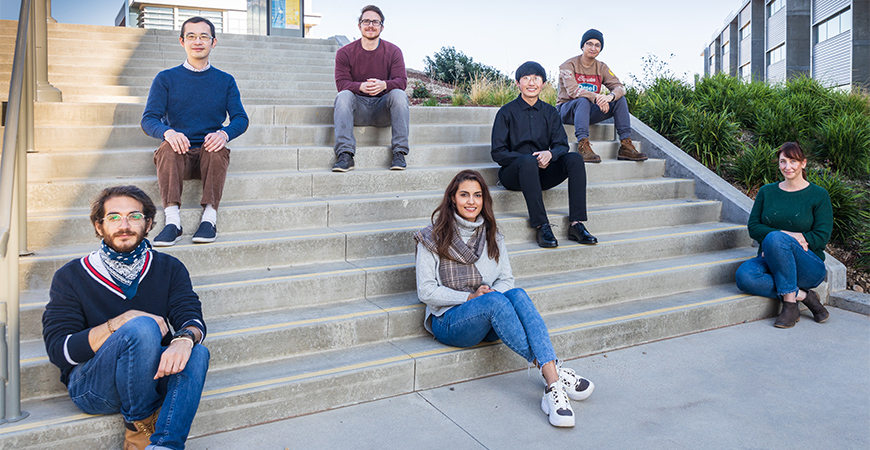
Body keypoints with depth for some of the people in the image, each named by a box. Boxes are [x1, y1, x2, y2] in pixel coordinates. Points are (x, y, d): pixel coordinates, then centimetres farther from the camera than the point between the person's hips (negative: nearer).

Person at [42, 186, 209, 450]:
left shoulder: (169, 269, 7)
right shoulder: (71, 276, 0)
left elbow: (192, 318, -6)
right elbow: (58, 351, -8)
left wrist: (185, 338, -32)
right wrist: (124, 322, -19)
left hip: (151, 377, 3)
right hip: (91, 386, -2)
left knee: (197, 353, -29)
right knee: (142, 327, -31)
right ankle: (139, 426, -13)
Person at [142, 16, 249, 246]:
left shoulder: (225, 80, 14)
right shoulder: (166, 78, 10)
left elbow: (241, 119, 3)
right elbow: (149, 119, 0)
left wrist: (224, 133, -22)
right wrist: (168, 132, -25)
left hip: (209, 152, 0)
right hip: (179, 154, 0)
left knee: (218, 149, -33)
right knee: (168, 147, -33)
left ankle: (209, 218, -38)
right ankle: (173, 221, -41)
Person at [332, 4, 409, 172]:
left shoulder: (393, 51, 3)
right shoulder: (345, 53, 1)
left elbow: (401, 81, -8)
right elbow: (342, 83, -9)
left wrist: (383, 85, -32)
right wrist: (361, 87, -32)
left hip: (383, 108, 0)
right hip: (358, 108, 0)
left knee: (399, 94, -28)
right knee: (343, 96, -30)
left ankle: (399, 153, -28)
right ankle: (345, 155, -39)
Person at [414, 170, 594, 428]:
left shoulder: (492, 237, 12)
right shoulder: (433, 239, -1)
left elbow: (507, 279, 11)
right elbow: (426, 292, -6)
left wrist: (491, 292, -12)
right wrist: (471, 297, -15)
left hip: (490, 323, 4)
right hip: (449, 322, -3)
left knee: (517, 295, -31)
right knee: (494, 301, -35)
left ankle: (553, 383, -43)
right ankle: (552, 373, -35)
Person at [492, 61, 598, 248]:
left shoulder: (550, 112, 12)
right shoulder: (507, 112, -1)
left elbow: (562, 145, 7)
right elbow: (498, 154, -6)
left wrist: (550, 154, -19)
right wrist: (532, 159, -17)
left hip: (542, 173, 4)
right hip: (513, 174, -4)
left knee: (575, 159, -21)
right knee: (528, 161, -37)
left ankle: (576, 224, -27)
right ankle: (541, 226, -38)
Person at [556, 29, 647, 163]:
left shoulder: (602, 68, 9)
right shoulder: (569, 65, -7)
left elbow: (620, 87, -3)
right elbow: (572, 90, -23)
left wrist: (611, 96, -29)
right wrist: (596, 98, -36)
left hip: (589, 112, 5)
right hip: (567, 109, -5)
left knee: (620, 100, -13)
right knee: (583, 101, -36)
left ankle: (626, 145, -19)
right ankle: (583, 145, -47)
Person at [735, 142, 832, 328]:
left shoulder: (819, 195, 2)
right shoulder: (767, 191, 11)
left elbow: (822, 236, -5)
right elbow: (753, 227, 3)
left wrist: (780, 238, -15)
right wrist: (786, 234, -15)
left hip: (808, 267, -3)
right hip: (771, 263, 3)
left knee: (775, 239, -36)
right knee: (744, 275, -33)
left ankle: (789, 301, -27)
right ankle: (802, 296, -20)